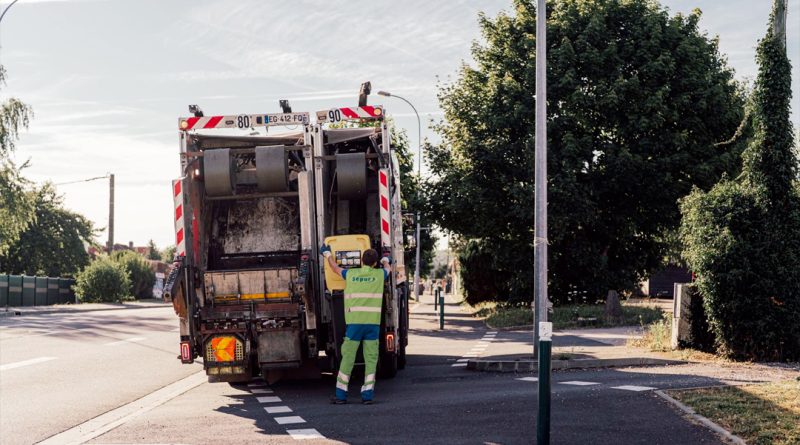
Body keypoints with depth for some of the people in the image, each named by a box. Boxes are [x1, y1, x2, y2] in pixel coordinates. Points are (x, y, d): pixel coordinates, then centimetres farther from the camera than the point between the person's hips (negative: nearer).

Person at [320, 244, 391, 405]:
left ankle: (341, 394, 8)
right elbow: (389, 267, 28)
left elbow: (335, 267, 25)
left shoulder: (351, 274, 5)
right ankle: (367, 394, 2)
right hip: (373, 323, 0)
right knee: (371, 359, 5)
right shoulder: (379, 275, 4)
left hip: (354, 322, 0)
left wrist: (327, 254, 44)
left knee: (347, 358, 5)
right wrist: (385, 260, 51)